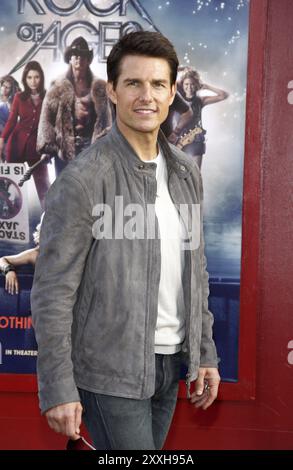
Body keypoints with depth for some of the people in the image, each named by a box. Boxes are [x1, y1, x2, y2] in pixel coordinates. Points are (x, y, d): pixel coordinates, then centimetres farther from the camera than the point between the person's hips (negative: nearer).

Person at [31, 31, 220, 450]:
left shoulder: (186, 172, 6)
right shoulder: (82, 180, -15)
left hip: (170, 363, 7)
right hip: (111, 372, -6)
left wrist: (205, 352, 12)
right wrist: (57, 390, -14)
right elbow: (52, 294, -14)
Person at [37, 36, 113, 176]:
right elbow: (47, 117, 0)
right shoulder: (58, 87, 5)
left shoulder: (99, 87, 8)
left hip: (90, 143, 0)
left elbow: (106, 118, 6)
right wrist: (47, 147, -8)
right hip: (64, 145, 0)